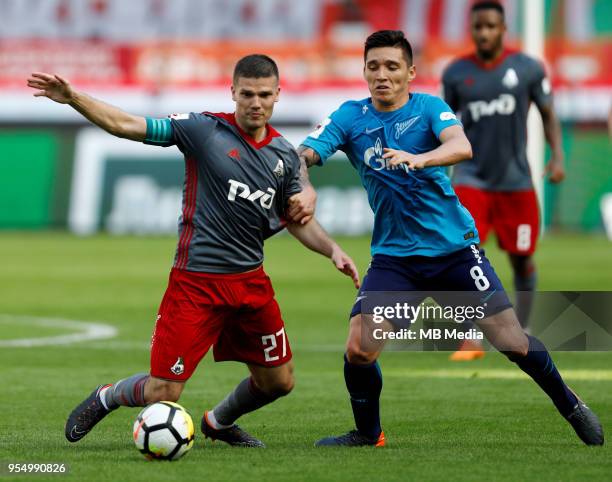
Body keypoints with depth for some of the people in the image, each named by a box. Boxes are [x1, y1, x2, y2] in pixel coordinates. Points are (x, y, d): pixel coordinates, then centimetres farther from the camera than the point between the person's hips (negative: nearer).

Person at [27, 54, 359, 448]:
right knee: (163, 393, -7)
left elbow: (298, 221, 18)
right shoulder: (205, 129, -9)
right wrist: (73, 98, -24)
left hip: (251, 280, 5)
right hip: (197, 281, -5)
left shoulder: (284, 155, 6)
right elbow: (126, 125, -12)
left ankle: (220, 422, 41)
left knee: (279, 381, 11)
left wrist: (333, 251, 2)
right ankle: (107, 398, 26)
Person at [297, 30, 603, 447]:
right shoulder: (350, 117, 0)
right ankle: (368, 433, 12)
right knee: (359, 349, -14)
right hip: (393, 255, 1)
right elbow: (303, 156, -12)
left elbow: (462, 147, -24)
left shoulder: (429, 108, -5)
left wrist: (418, 159, -44)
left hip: (454, 247, -1)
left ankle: (568, 404, 23)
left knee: (511, 342, -3)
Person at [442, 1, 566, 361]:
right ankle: (471, 341, -13)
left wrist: (558, 155, -9)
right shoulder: (456, 74, 2)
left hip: (515, 180, 0)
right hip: (471, 178, 0)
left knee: (522, 260, 6)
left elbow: (549, 115, 5)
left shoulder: (528, 69, -2)